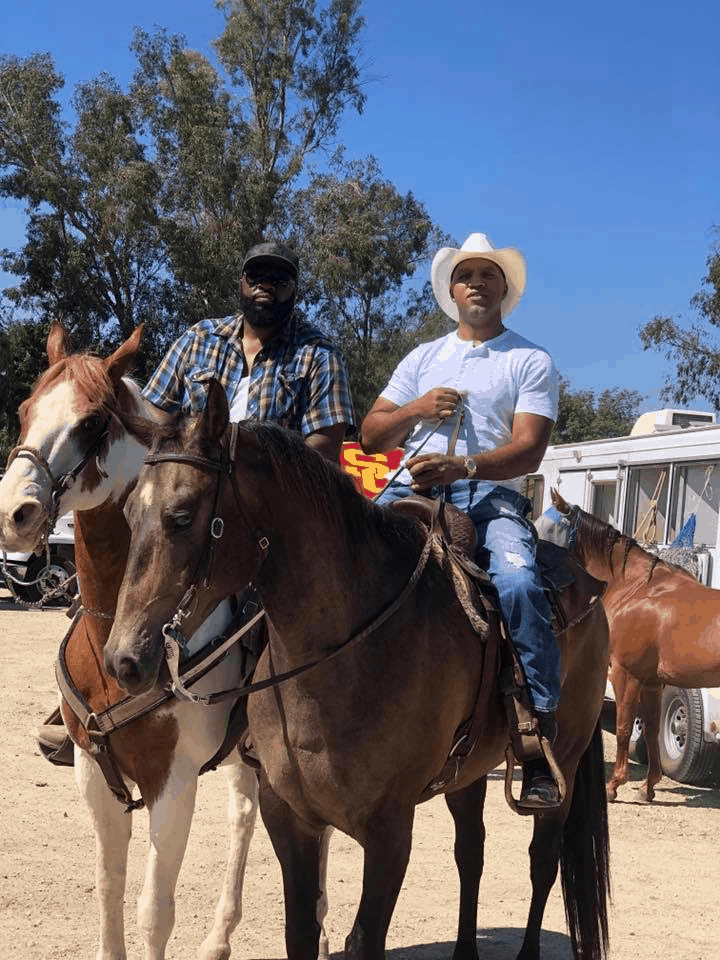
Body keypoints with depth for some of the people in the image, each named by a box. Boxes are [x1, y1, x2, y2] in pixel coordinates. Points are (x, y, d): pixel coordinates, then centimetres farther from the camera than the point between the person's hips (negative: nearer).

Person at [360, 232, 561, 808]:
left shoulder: (532, 362, 14)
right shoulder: (423, 359, 26)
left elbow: (528, 450, -2)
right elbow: (370, 437, 21)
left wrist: (463, 466, -20)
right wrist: (418, 409, 1)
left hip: (491, 496, -3)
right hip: (411, 490, 3)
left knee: (518, 584, -33)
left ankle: (541, 737, -28)